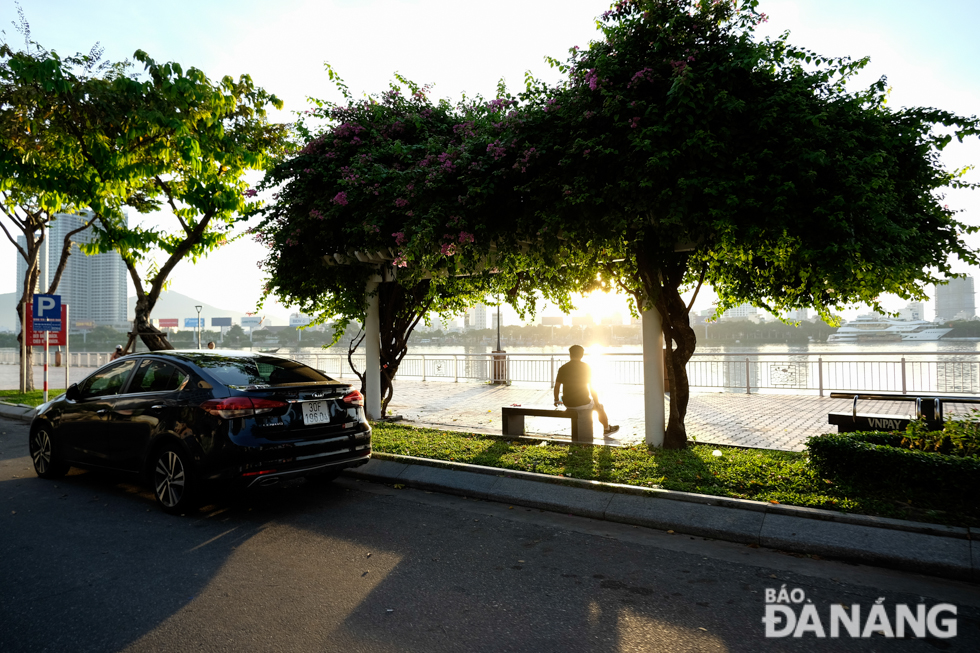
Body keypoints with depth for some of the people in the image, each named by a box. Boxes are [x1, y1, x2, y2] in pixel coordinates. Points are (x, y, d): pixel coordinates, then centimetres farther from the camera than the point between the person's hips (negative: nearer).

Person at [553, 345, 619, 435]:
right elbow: (592, 388, -6)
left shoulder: (562, 368, 0)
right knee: (600, 407, 26)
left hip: (568, 404, 4)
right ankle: (607, 429, 45)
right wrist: (597, 403, 7)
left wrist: (556, 400, 24)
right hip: (582, 403, -4)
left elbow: (557, 386, 6)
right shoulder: (586, 367, -8)